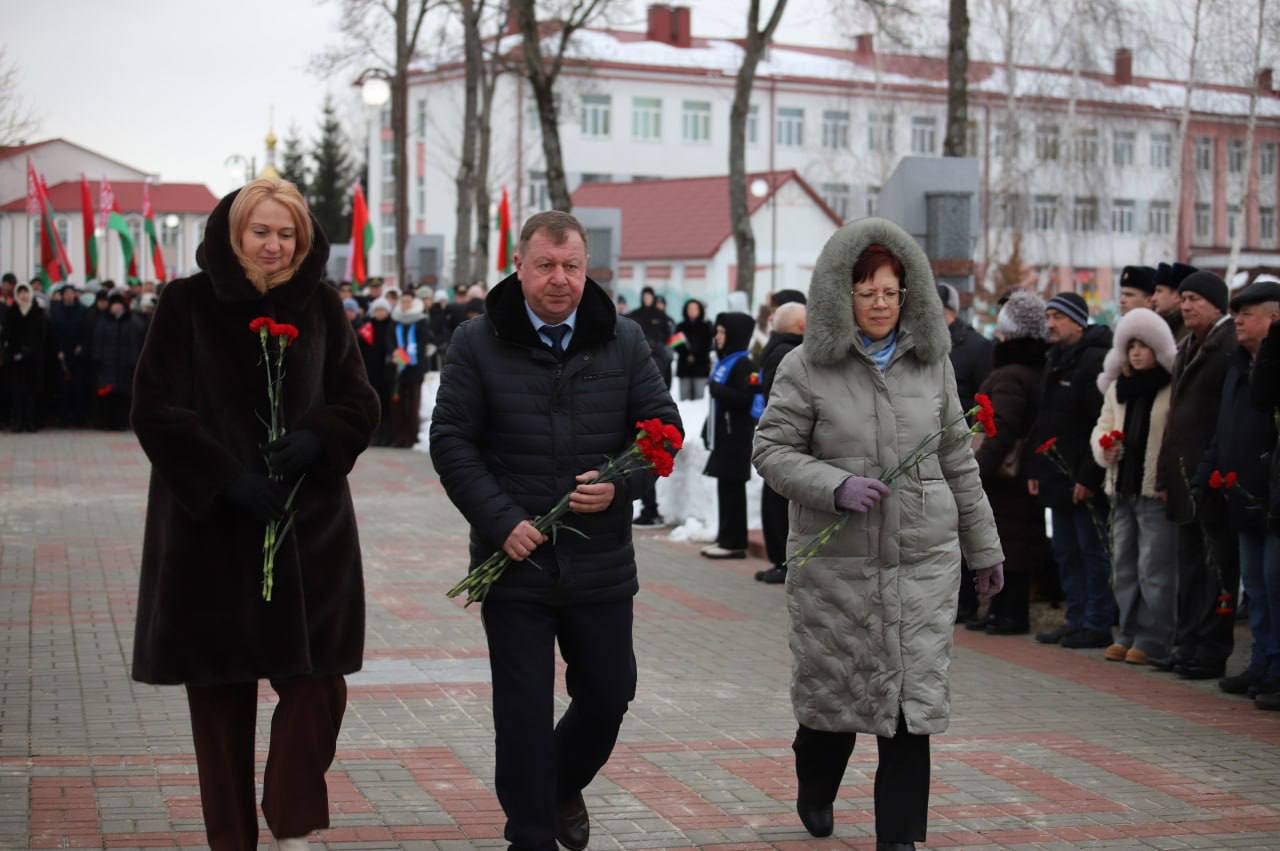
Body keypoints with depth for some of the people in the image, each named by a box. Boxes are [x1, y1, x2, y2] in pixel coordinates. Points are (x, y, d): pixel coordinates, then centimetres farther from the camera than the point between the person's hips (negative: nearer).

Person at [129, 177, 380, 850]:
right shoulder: (188, 304, 0)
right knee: (220, 690, 3)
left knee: (316, 680, -6)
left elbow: (359, 402, 8)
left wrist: (314, 440, -13)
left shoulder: (320, 306, 7)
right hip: (211, 521, -1)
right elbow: (155, 409, -5)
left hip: (310, 523, 2)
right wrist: (227, 477, -15)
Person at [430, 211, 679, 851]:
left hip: (601, 561, 3)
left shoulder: (624, 342, 4)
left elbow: (663, 427, 6)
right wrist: (501, 521, -14)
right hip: (515, 560, -2)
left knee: (608, 694, 13)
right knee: (523, 712, 2)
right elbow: (451, 442, -3)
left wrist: (621, 484, -13)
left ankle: (564, 786, 42)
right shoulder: (477, 344, -2)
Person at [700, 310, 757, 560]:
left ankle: (734, 542, -5)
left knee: (732, 487, -7)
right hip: (723, 435, 9)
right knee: (725, 486, 11)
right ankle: (725, 538, 16)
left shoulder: (743, 364, -13)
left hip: (736, 436, -9)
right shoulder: (724, 361, 17)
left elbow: (745, 399, -23)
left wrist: (717, 389, -18)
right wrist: (708, 430, 22)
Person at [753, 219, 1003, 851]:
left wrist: (982, 545, 17)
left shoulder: (932, 362, 8)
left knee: (914, 694, -3)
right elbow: (770, 450, -4)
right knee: (833, 686, 11)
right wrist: (835, 487, -19)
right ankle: (815, 792, 41)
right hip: (835, 560, -2)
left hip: (924, 556, 2)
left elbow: (957, 460, 14)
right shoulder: (807, 367, -3)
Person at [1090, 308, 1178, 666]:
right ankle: (1129, 633, 21)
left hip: (1157, 489, -7)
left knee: (1154, 567, -5)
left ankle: (1152, 639, 2)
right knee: (1124, 565, 13)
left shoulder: (1173, 388, -7)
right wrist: (1105, 447, -2)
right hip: (1122, 487, 8)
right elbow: (1102, 428, 20)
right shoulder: (1117, 387, 15)